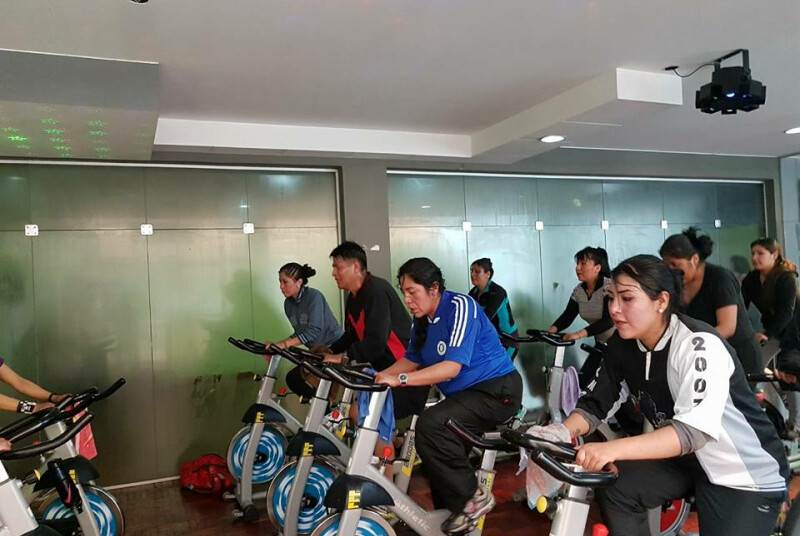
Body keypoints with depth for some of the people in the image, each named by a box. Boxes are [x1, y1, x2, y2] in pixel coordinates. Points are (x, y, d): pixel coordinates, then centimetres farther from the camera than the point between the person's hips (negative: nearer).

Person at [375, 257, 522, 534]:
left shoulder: (460, 306, -20)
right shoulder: (422, 319, 6)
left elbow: (452, 366, -28)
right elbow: (412, 359, 11)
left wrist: (400, 379, -33)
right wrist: (381, 376, -6)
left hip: (497, 390, -9)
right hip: (465, 394, 9)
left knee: (431, 424, -26)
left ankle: (472, 498, -11)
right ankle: (449, 511, 30)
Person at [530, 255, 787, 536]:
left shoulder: (699, 344, -28)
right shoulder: (622, 346, -8)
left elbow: (695, 430, -40)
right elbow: (595, 403, -7)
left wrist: (613, 449, -52)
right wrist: (564, 431, -29)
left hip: (749, 474, -5)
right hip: (688, 459, 6)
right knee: (613, 486, -13)